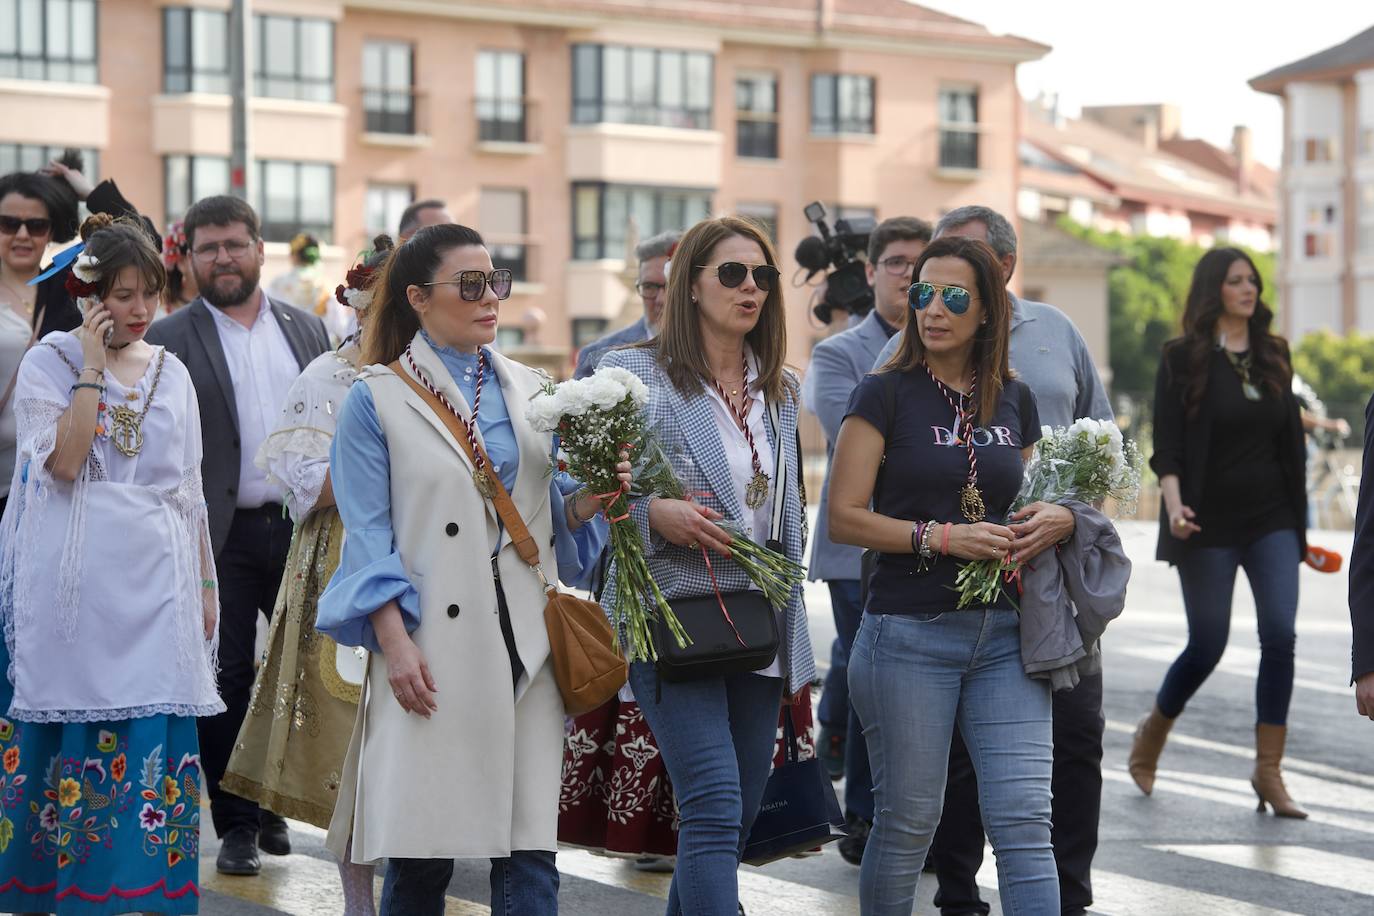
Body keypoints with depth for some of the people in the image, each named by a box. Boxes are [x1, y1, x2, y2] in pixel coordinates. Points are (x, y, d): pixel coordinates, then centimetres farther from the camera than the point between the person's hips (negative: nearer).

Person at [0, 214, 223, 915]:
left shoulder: (171, 373, 12)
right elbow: (64, 463, -16)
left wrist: (205, 585, 13)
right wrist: (93, 367, -14)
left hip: (156, 580, 4)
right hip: (79, 583, -4)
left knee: (153, 745, 0)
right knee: (75, 739, -1)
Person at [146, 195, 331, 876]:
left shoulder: (306, 329, 12)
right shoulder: (169, 341, -1)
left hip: (304, 528, 4)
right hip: (223, 537, -3)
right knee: (228, 679, 2)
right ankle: (235, 824, 11)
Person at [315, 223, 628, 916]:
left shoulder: (530, 391, 14)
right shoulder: (377, 398, 2)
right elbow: (369, 533, -2)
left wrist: (588, 498, -5)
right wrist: (395, 642, -12)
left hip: (524, 646, 3)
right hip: (433, 652, -3)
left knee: (529, 849, -1)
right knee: (422, 848, 1)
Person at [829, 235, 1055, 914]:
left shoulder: (1015, 399, 10)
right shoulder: (886, 394, -3)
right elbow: (844, 518, -7)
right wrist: (942, 537, -17)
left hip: (1003, 633, 3)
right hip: (910, 634, -3)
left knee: (1024, 822, -4)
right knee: (907, 822, 6)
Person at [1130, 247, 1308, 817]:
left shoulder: (1273, 356, 9)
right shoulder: (1183, 360, -4)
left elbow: (1290, 439, 15)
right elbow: (1166, 447, -8)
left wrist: (1299, 518, 14)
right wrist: (1174, 505, -25)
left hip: (1271, 520, 4)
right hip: (1210, 525, -4)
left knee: (1280, 637, -10)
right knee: (1207, 646, 1)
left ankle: (1268, 770, -4)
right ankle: (1151, 735, 28)